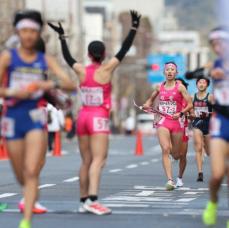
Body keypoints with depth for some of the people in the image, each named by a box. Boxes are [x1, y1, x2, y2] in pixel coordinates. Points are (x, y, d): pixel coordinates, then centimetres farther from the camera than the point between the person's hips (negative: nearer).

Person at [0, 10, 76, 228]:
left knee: (32, 172, -14)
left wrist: (53, 84, -19)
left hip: (36, 117, -1)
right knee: (21, 176, 10)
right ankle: (30, 194, 44)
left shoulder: (46, 60, 6)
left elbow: (71, 85, 0)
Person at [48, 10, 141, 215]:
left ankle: (84, 200, 14)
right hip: (99, 118, -5)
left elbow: (68, 58, 22)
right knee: (98, 160, -13)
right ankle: (92, 199, -27)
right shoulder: (106, 70, -7)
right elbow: (123, 50, -7)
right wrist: (134, 29, -5)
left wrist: (62, 37, 30)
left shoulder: (82, 71, 4)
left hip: (83, 117, 6)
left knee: (86, 161, 11)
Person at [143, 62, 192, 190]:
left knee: (176, 155, 7)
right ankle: (170, 180, -20)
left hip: (177, 122, -1)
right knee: (165, 150, -18)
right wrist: (148, 104, 4)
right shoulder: (160, 87, 7)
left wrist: (181, 113, -19)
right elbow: (151, 99, 25)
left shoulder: (180, 87, -3)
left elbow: (190, 104, -5)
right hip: (163, 122, 1)